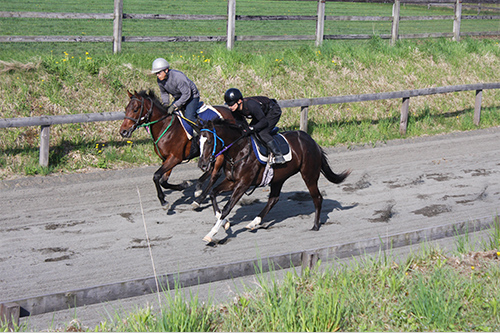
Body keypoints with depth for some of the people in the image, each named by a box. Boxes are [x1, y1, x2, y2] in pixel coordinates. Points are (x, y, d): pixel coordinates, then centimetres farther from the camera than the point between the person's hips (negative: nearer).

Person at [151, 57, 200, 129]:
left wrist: (175, 105, -35)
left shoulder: (178, 77, -35)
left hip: (191, 96, -7)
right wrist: (166, 103, -10)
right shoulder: (159, 80, -12)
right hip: (178, 97, 7)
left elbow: (186, 94, -31)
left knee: (189, 117, -23)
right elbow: (164, 92, 8)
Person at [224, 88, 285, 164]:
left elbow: (264, 122, -34)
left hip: (273, 111, -9)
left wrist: (250, 129, -38)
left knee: (262, 133, -22)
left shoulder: (251, 104, -39)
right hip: (262, 112, 9)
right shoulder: (236, 110, -15)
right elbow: (242, 124, 1)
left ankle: (279, 156, -17)